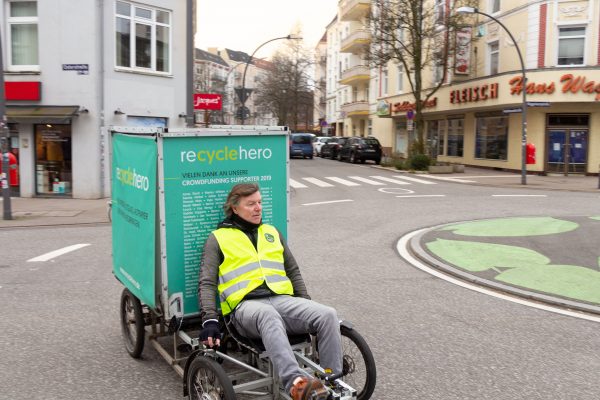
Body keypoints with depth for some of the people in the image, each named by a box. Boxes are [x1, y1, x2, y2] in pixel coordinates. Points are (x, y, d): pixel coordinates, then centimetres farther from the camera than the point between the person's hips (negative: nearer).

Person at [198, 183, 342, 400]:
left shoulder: (272, 232, 26)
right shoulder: (218, 238, 13)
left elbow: (293, 271, 28)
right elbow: (207, 283, 6)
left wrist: (308, 308, 17)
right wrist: (210, 320, -10)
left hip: (282, 299, 5)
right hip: (245, 304, -4)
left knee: (327, 315, -23)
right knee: (268, 316, -41)